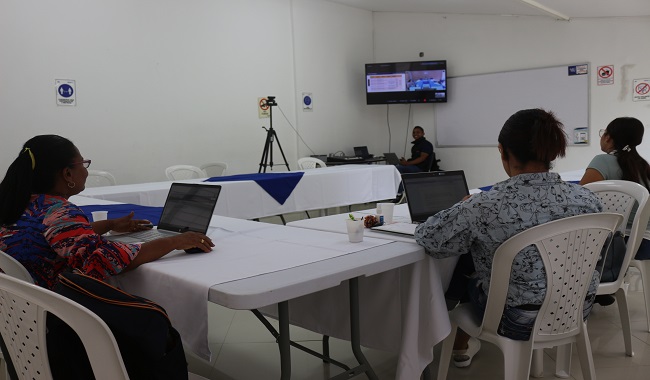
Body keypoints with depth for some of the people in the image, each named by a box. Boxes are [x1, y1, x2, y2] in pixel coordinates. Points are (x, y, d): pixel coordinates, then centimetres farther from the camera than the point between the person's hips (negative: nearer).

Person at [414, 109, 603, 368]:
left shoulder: (486, 206, -28)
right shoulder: (588, 200, -13)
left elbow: (426, 237, -17)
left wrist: (466, 211, 1)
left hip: (519, 321, -5)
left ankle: (461, 348, 49)